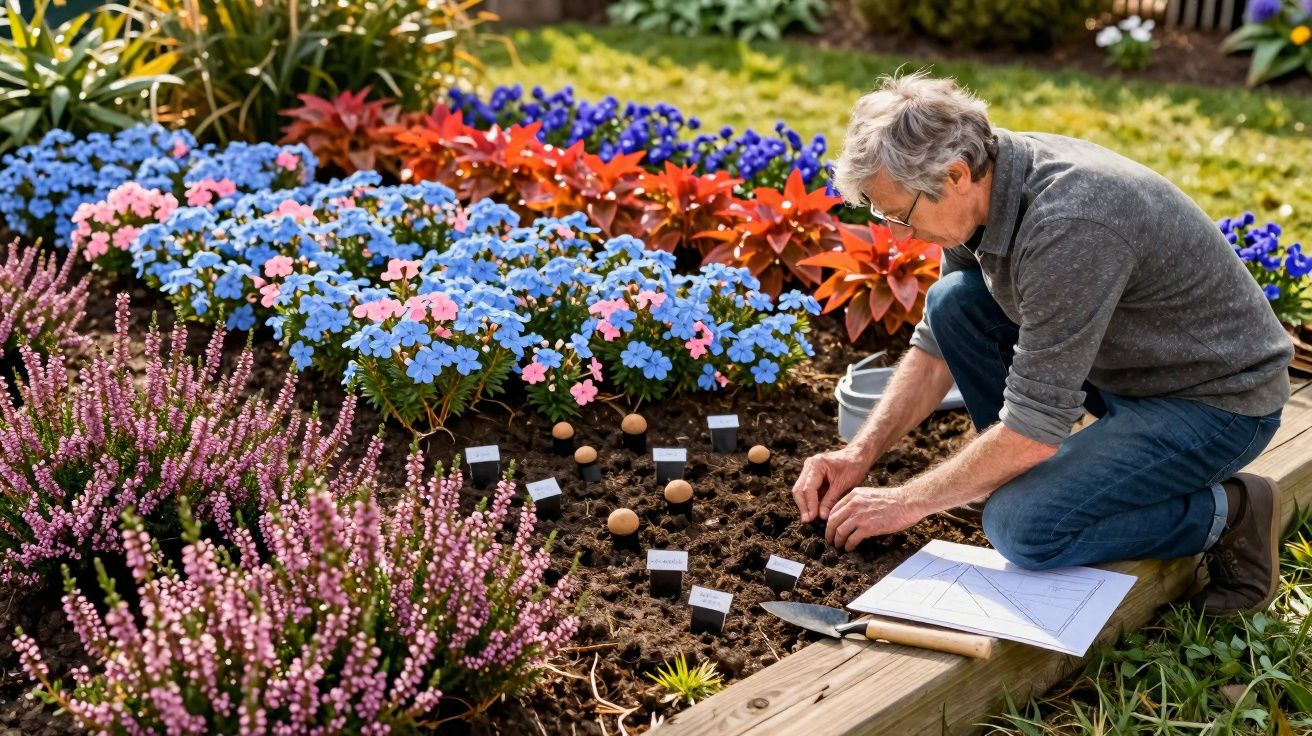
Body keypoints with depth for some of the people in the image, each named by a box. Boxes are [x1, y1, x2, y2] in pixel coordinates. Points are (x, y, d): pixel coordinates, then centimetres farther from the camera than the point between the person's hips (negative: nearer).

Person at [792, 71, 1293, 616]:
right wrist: (860, 453, -5)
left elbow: (1033, 429, -30)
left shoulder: (1068, 223, -34)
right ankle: (1024, 480, 7)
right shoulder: (983, 180, -7)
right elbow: (936, 347, 5)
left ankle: (1227, 513, -3)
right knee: (954, 303, -4)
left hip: (1219, 397, -8)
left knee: (1025, 526, -25)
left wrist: (905, 503, -19)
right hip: (1126, 360, 8)